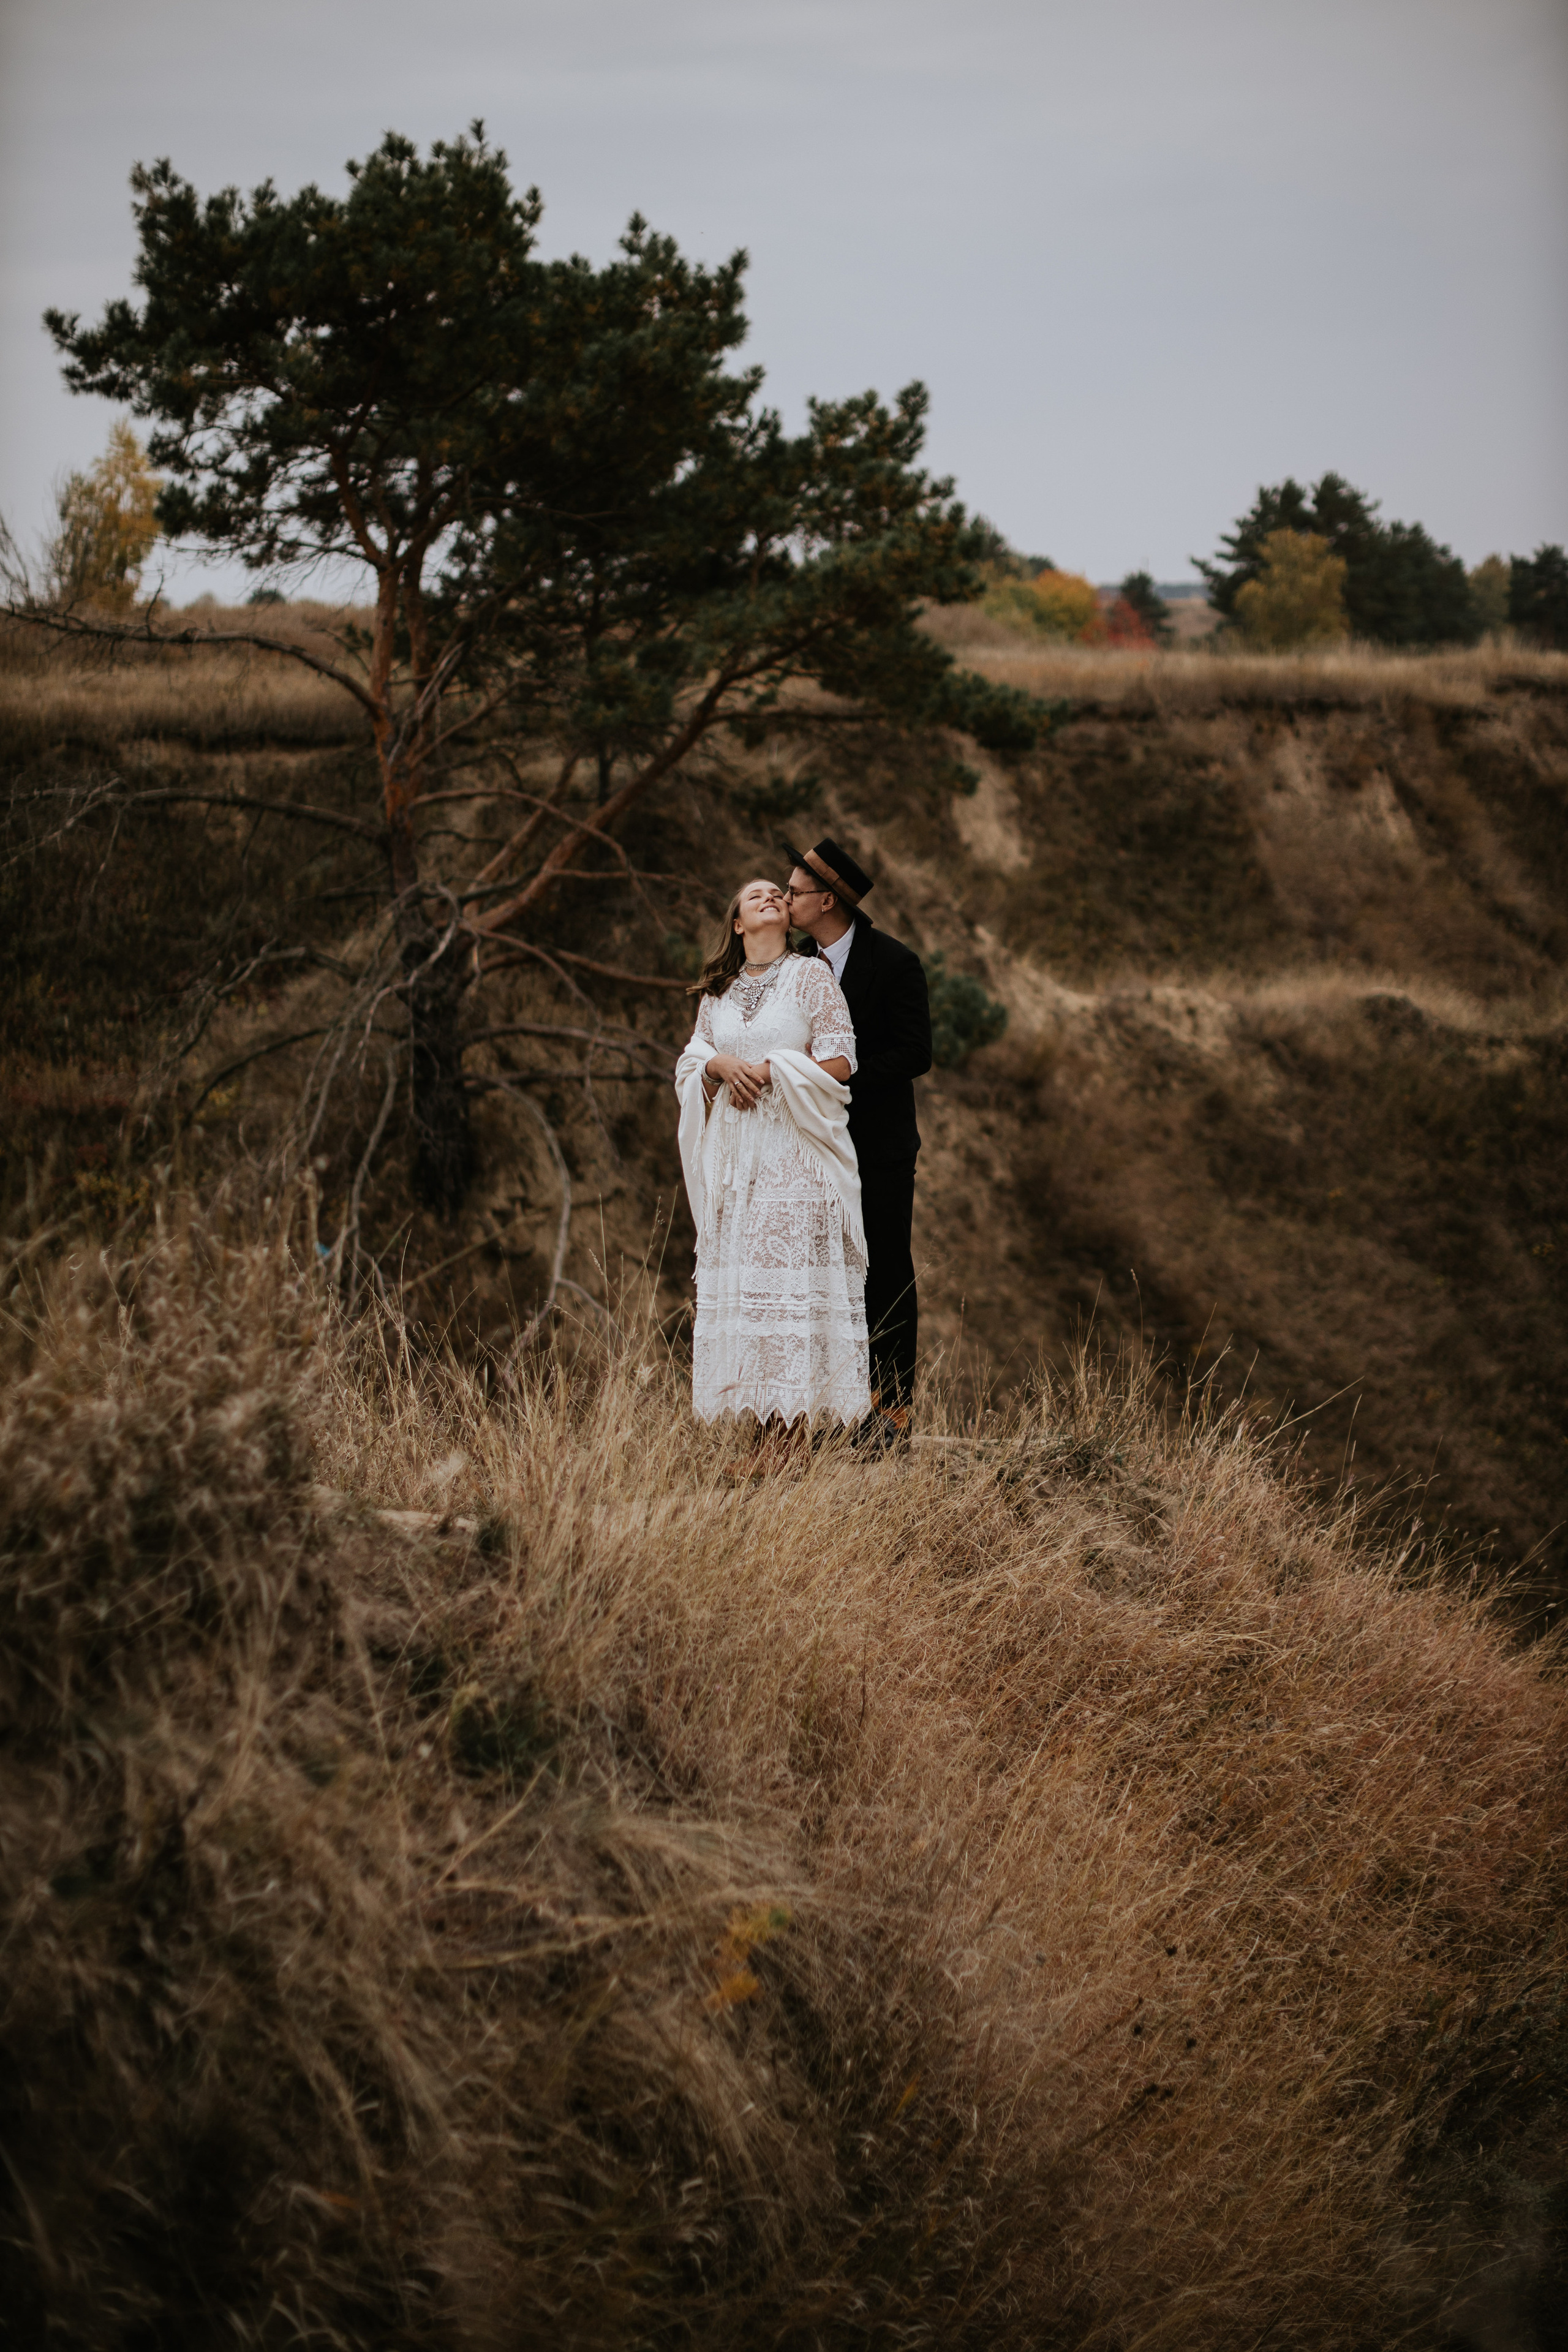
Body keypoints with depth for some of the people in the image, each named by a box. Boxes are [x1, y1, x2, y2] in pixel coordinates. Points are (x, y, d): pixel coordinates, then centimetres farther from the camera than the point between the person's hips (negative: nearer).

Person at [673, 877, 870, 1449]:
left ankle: (792, 1432, -13)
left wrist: (768, 1070, -9)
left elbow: (840, 1064, -3)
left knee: (793, 1271, -11)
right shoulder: (717, 993, 18)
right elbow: (689, 1067, 15)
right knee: (740, 1279, -2)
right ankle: (767, 1429, -1)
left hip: (796, 1151, -5)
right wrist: (721, 1065, -7)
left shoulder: (812, 977, 3)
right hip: (735, 1154, 5)